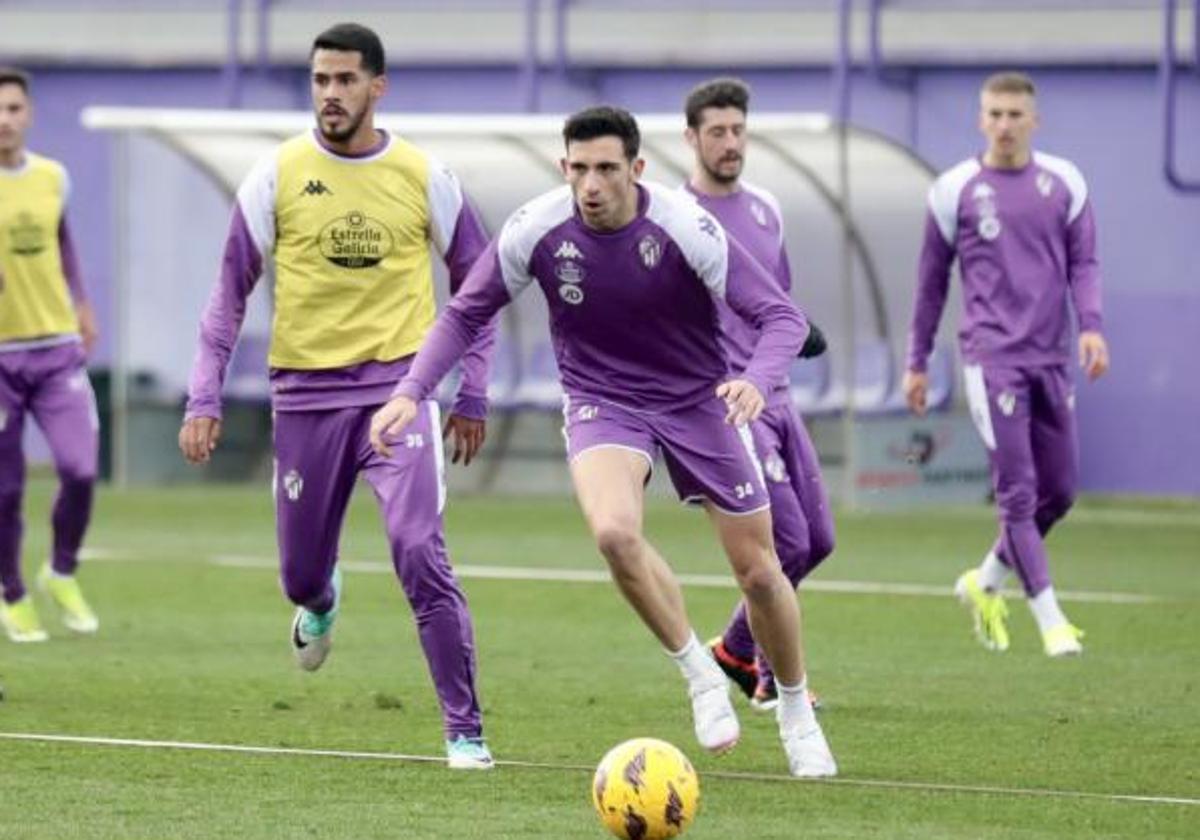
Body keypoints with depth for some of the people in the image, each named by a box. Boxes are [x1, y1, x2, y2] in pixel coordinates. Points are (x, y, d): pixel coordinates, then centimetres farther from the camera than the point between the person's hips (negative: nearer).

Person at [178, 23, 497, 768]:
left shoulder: (425, 176, -1)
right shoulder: (277, 175, -1)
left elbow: (475, 283, 10)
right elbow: (232, 291, 4)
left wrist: (473, 397, 7)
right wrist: (204, 400, -2)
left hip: (398, 386, -2)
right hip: (306, 393, 2)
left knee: (421, 555, -18)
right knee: (301, 574, 11)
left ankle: (465, 730, -10)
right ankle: (321, 602, 51)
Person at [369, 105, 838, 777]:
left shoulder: (684, 228, -23)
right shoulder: (537, 230, -17)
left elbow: (783, 317, -22)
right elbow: (467, 314, -2)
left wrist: (757, 381, -42)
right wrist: (412, 392, -16)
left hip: (698, 397, 0)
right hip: (601, 402, 0)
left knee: (759, 570, 3)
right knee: (614, 531, -31)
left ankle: (797, 712, 30)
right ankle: (701, 673, -8)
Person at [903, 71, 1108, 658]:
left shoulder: (1065, 184, 7)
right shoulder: (955, 190, 1)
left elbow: (1083, 263, 8)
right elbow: (932, 279, 9)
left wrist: (1091, 326, -9)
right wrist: (917, 362, 11)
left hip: (1051, 360, 4)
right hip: (992, 358, -4)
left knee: (1058, 492, 7)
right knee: (1018, 492, -9)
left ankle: (985, 584, 28)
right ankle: (1050, 620, -6)